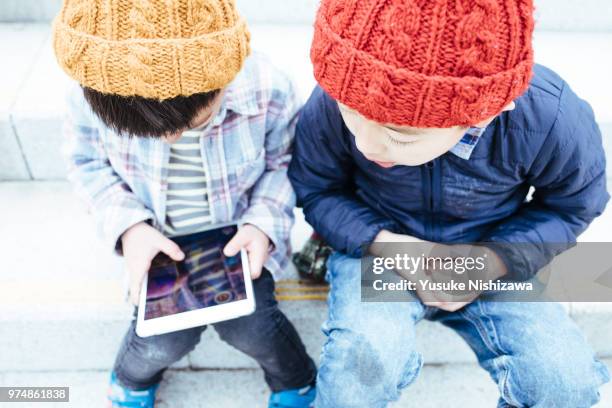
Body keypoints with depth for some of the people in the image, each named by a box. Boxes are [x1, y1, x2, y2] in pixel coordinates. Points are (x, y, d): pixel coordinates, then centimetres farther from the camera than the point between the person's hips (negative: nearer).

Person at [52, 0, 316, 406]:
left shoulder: (267, 89, -27)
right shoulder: (93, 93, -25)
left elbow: (285, 161, -7)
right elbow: (86, 161, -6)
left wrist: (264, 223, -24)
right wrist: (128, 225, -22)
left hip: (238, 238, 0)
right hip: (160, 243, 1)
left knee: (247, 325, -14)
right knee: (164, 338, -12)